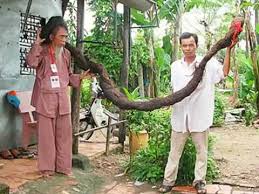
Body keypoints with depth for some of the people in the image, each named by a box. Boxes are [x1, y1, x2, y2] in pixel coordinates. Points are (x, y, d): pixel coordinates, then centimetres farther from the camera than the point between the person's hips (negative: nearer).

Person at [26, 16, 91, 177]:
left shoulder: (66, 53, 9)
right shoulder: (42, 50, -6)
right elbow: (31, 62, -26)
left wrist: (81, 77, 3)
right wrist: (37, 43, -24)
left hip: (63, 98, 5)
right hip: (46, 98, -4)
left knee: (64, 132, 8)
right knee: (47, 133, 4)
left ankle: (63, 166, 20)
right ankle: (47, 167, 16)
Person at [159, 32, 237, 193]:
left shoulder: (207, 63, -4)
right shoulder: (175, 66, 6)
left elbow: (224, 73, -15)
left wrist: (229, 49, -20)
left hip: (200, 115, -2)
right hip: (180, 115, 2)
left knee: (201, 150, 9)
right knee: (175, 150, 10)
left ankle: (199, 181, 24)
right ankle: (169, 180, 20)